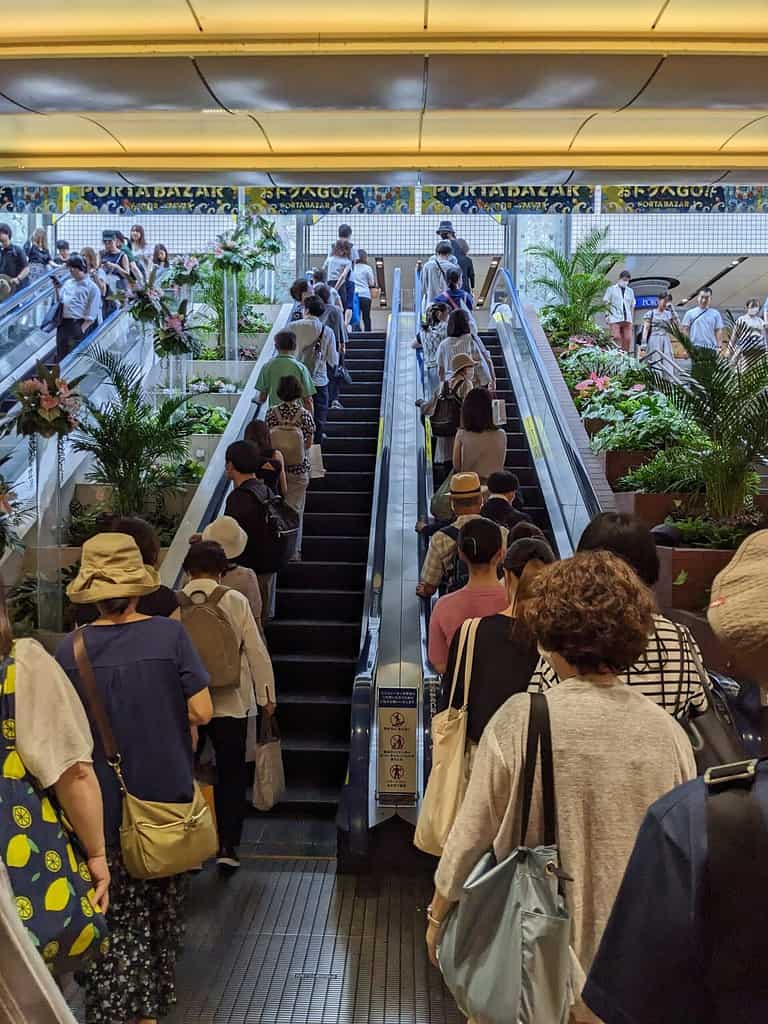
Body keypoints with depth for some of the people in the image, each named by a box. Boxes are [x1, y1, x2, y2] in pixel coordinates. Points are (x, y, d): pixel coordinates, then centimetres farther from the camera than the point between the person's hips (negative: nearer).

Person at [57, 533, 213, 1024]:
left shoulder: (71, 649, -12)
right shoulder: (169, 634, -14)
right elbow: (202, 712, -14)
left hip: (105, 805, -1)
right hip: (167, 797, 1)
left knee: (116, 916, 12)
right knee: (164, 905, 23)